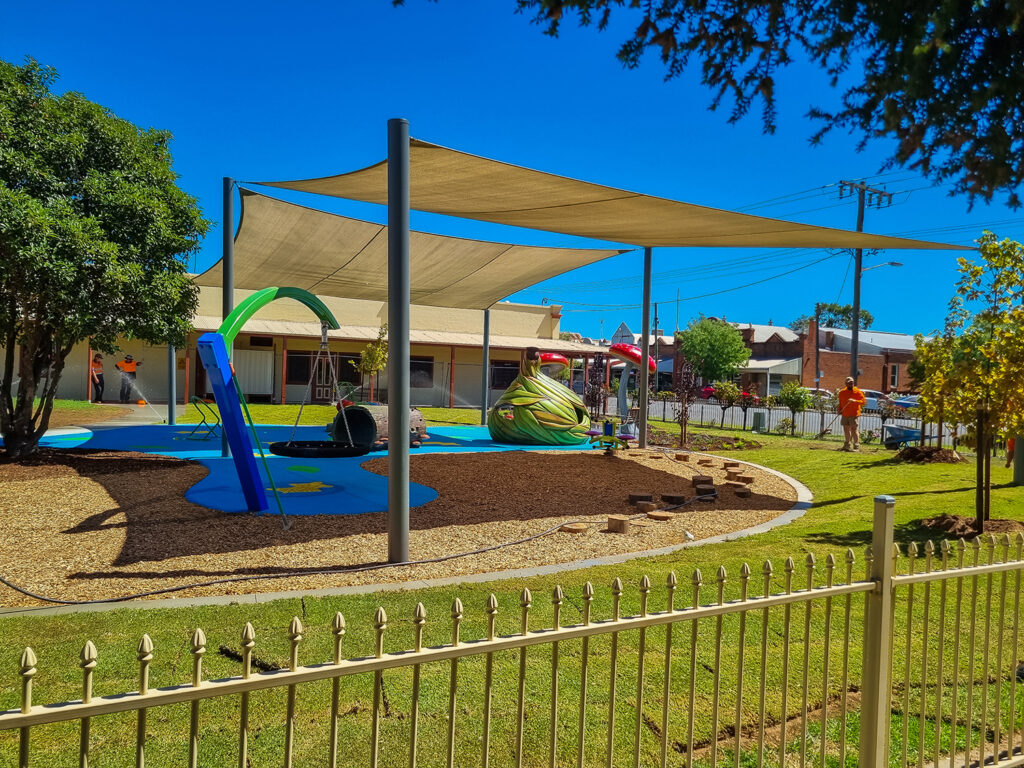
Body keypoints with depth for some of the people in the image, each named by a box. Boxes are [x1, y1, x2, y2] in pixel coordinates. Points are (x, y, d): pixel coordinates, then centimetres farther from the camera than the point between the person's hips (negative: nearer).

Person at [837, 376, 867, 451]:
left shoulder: (858, 392, -3)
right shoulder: (842, 392, 10)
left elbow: (863, 401, -10)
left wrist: (855, 401, -24)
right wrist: (840, 410, 6)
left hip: (854, 415, -5)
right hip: (845, 415, 5)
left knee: (854, 430, -10)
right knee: (846, 430, 12)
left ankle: (856, 446, -7)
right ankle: (847, 445, 25)